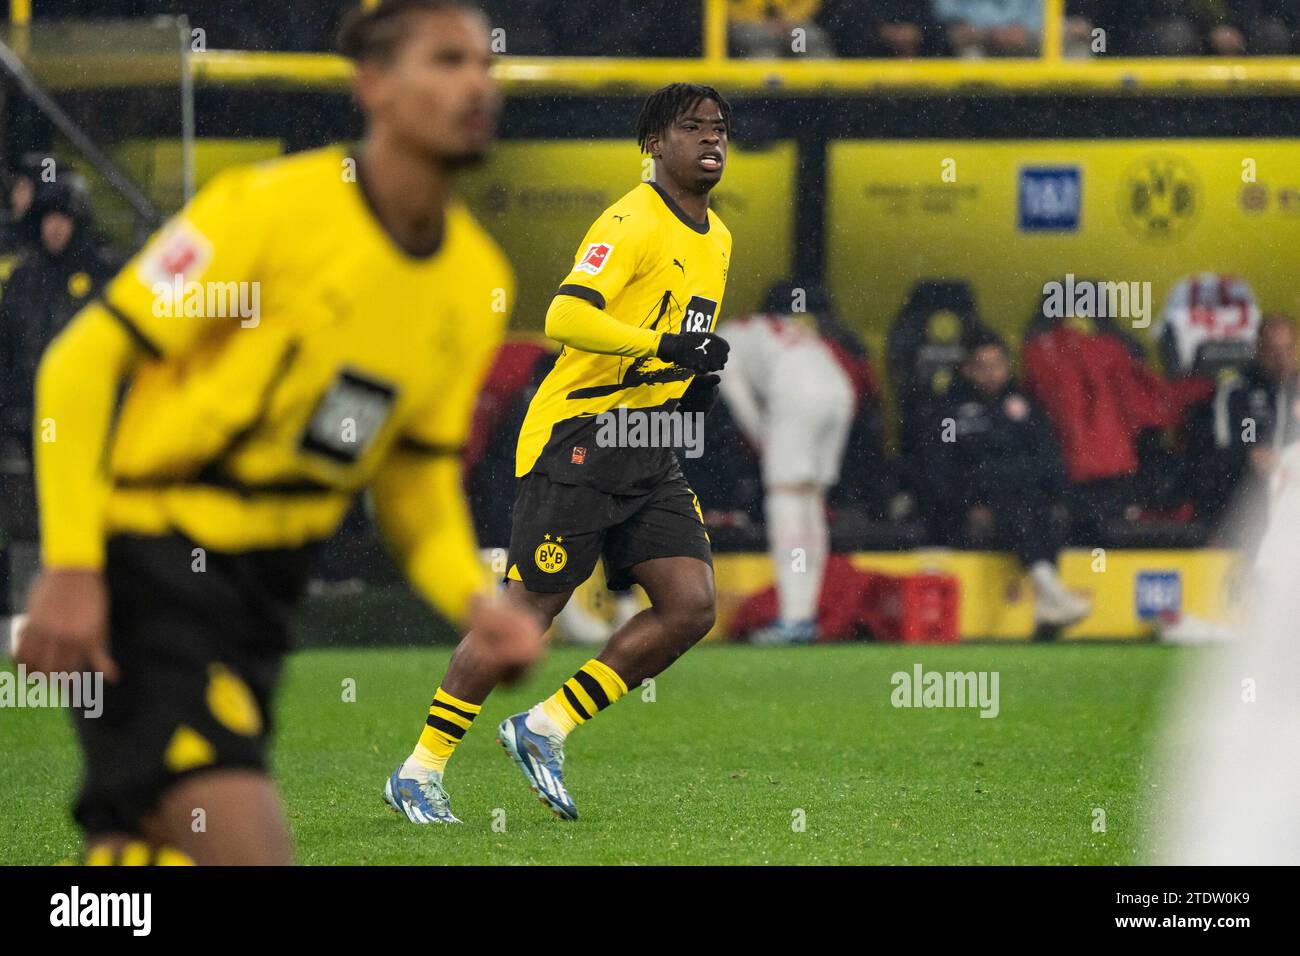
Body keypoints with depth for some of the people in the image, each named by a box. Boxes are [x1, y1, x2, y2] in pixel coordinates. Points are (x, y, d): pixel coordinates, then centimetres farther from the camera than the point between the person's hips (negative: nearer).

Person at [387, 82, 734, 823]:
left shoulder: (717, 238, 16)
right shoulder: (634, 223, -13)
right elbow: (566, 317, -26)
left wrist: (695, 382, 11)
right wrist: (664, 345, -30)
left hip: (650, 448, 8)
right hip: (579, 437, -8)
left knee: (692, 606, -5)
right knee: (526, 609, -6)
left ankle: (546, 730, 6)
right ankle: (423, 768, 6)